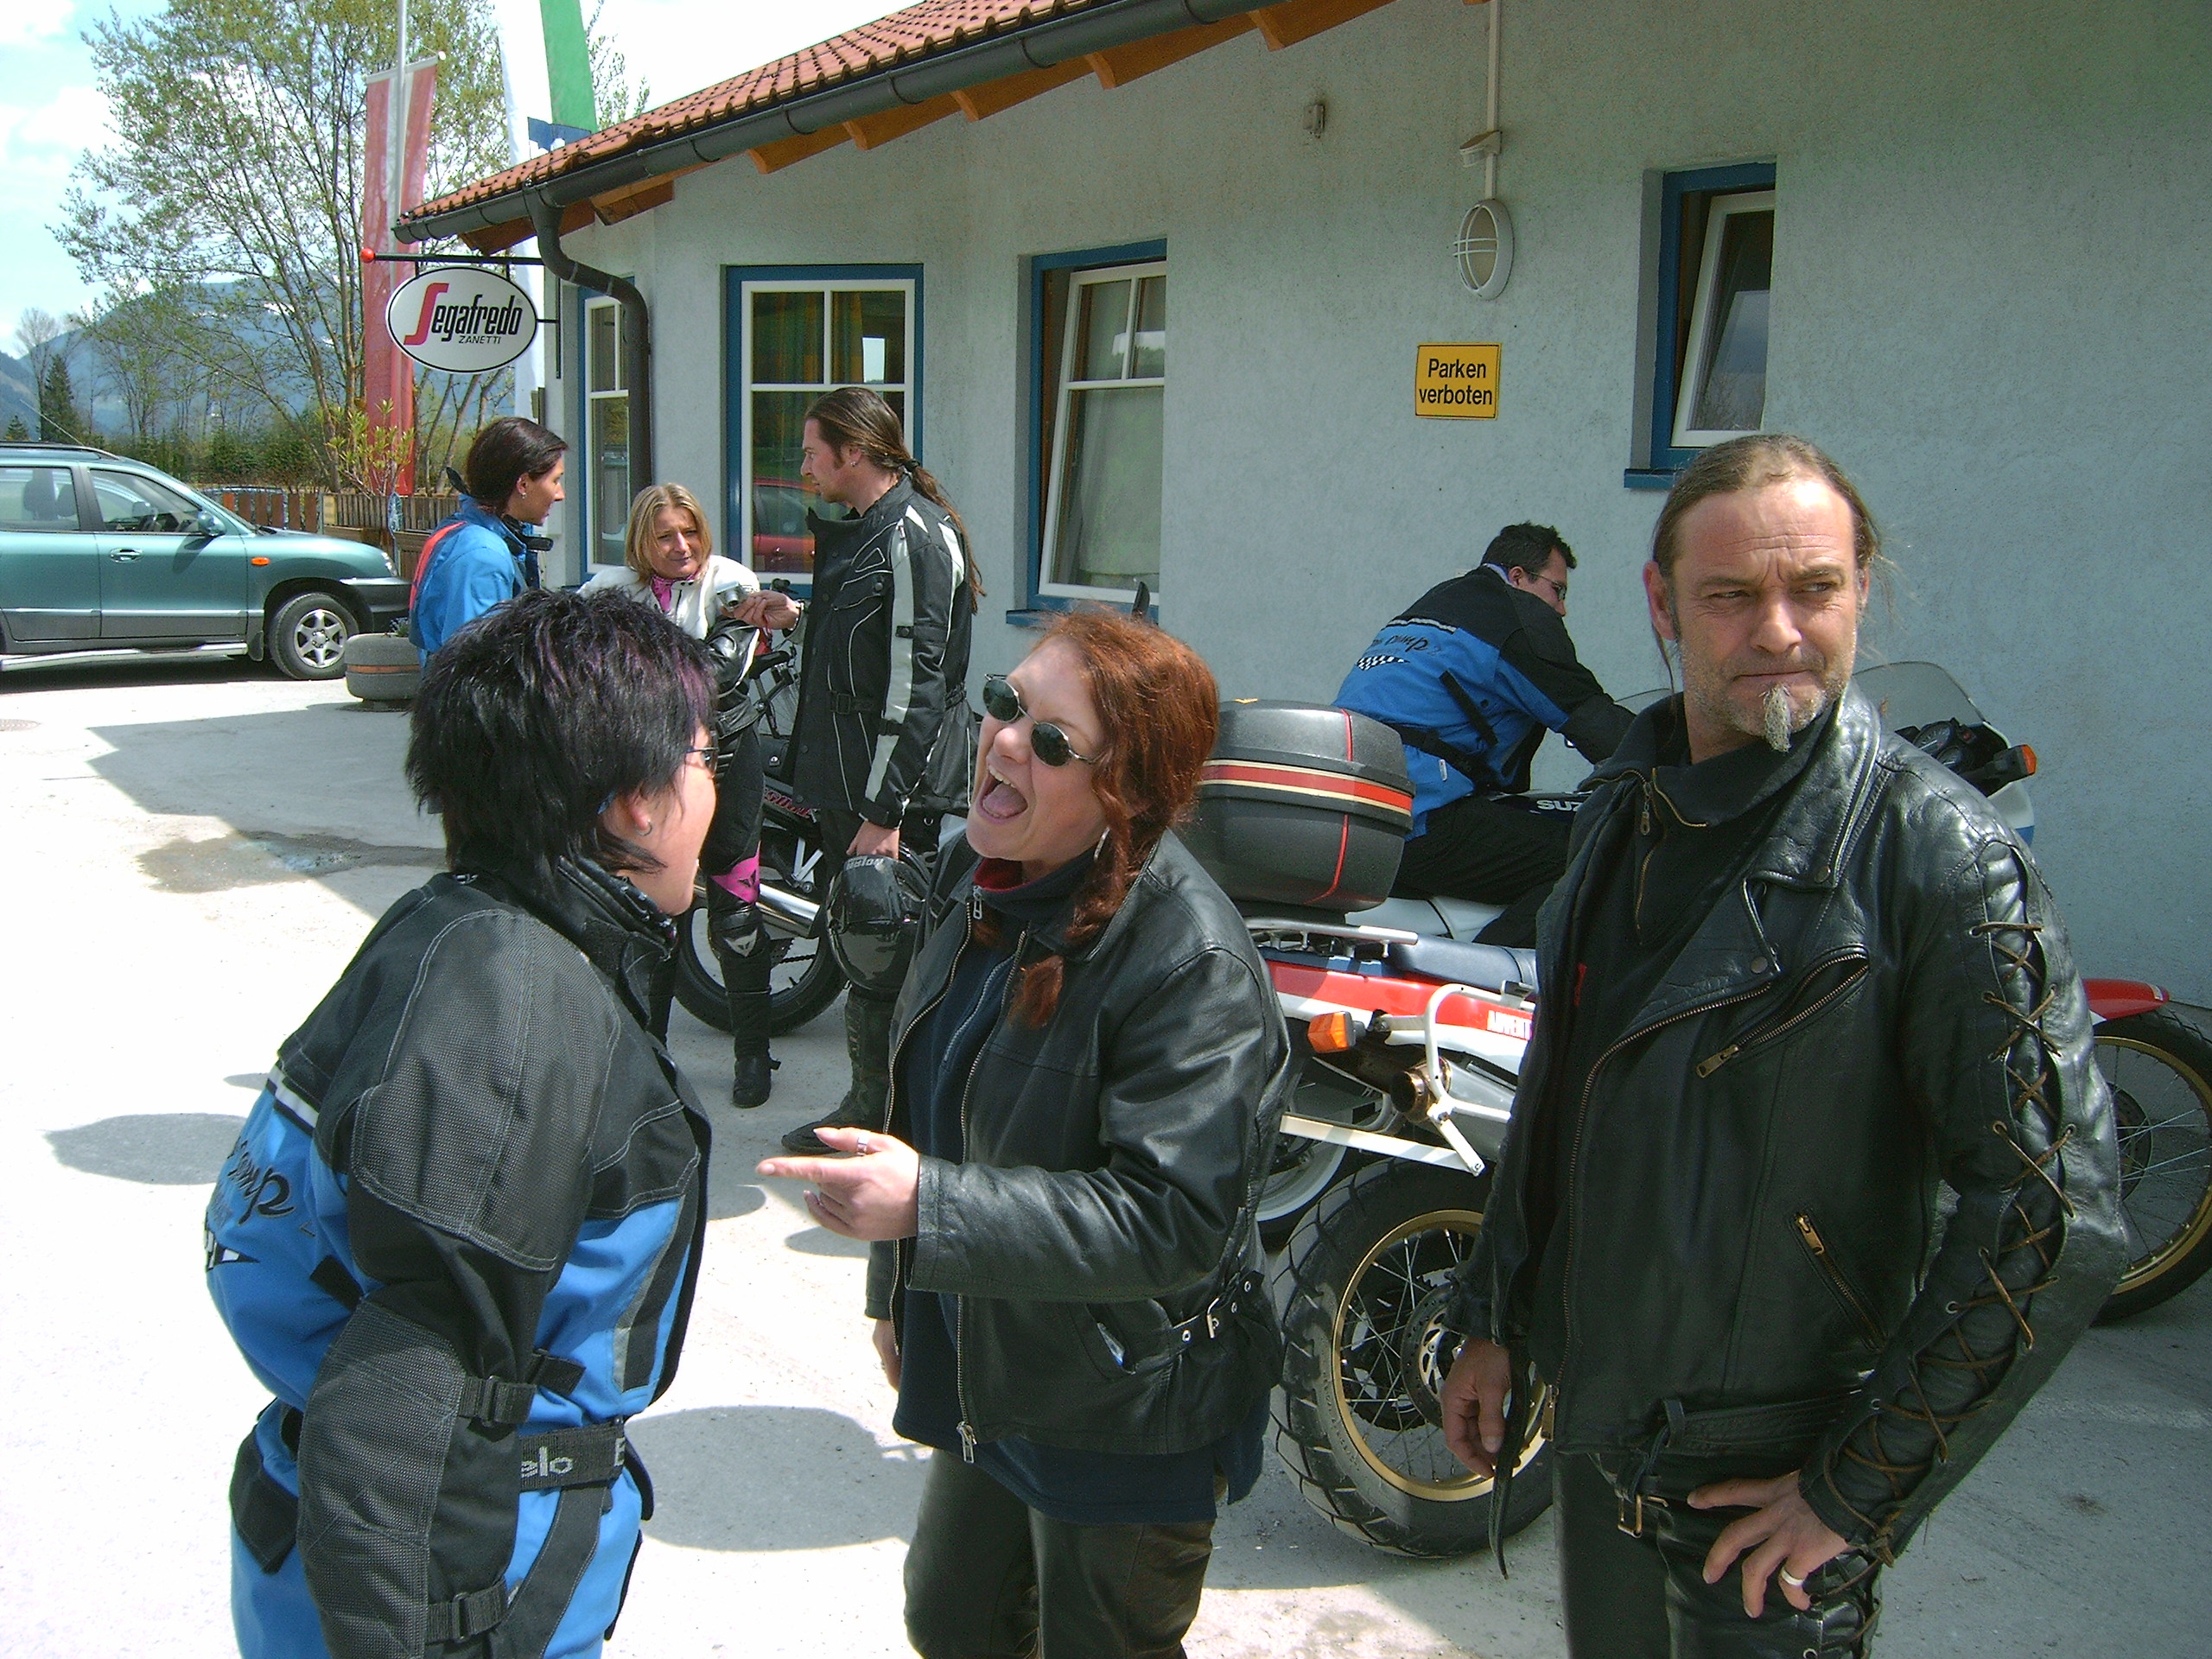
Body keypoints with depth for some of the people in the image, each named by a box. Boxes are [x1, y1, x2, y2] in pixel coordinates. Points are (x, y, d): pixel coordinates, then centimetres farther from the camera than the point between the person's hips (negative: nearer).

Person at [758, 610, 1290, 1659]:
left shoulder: (1194, 964, -29)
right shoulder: (979, 881, -2)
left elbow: (1174, 1219, -31)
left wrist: (929, 1208, -36)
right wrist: (899, 1291, 20)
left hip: (1124, 1416, -8)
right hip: (985, 1376, 8)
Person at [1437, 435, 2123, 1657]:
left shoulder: (1940, 854, -18)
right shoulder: (1626, 809, 4)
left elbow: (2053, 1220, -20)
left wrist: (1858, 1495, -17)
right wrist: (1495, 1322, 13)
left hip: (1764, 1478, -6)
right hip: (1598, 1426, 6)